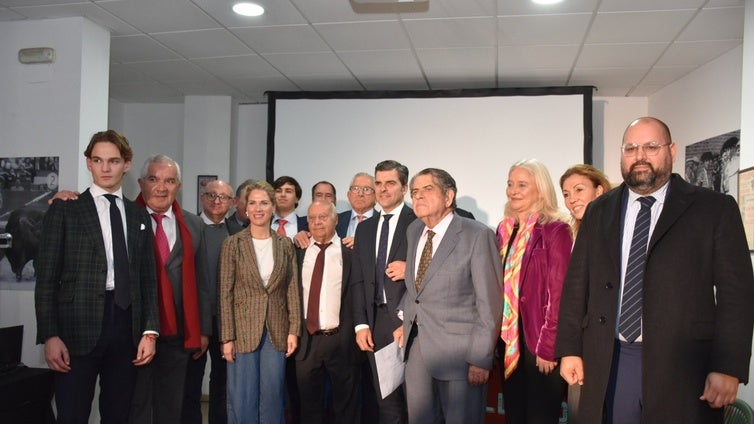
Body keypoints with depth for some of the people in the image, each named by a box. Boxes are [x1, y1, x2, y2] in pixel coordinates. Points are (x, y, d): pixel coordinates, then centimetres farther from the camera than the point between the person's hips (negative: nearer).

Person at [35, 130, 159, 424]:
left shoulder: (139, 216, 13)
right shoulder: (64, 209, 2)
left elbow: (148, 278, 11)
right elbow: (47, 277, -2)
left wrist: (149, 331, 3)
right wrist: (49, 335, -10)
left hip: (128, 328, 3)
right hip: (78, 328, -3)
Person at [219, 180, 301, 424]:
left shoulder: (285, 244, 4)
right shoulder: (233, 244, -3)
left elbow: (292, 289, 5)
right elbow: (225, 293, -5)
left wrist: (293, 330, -2)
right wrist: (227, 338, -9)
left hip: (277, 331, 2)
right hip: (243, 330, -2)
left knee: (273, 396, 8)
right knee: (242, 399, 3)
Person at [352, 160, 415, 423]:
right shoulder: (365, 228, 14)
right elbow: (358, 280, 12)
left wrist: (410, 270, -18)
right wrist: (361, 324, 5)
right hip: (376, 321, 5)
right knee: (386, 401, 12)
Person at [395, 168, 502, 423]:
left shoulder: (477, 235, -12)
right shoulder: (414, 231, 9)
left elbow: (490, 302, -13)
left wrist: (481, 359, -14)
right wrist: (405, 320, 8)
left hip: (458, 352, -6)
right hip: (416, 347, 6)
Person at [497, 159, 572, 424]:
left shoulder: (555, 231, -11)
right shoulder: (504, 230, 9)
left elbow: (558, 294, -14)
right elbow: (499, 286, 11)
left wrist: (547, 347, -16)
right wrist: (498, 336, 6)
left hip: (540, 342, -6)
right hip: (508, 340, 6)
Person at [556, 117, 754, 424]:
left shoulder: (715, 209, 0)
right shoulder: (599, 211, 9)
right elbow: (577, 283, 9)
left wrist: (729, 367, -11)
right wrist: (569, 349, 4)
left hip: (682, 365, -2)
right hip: (608, 365, 3)